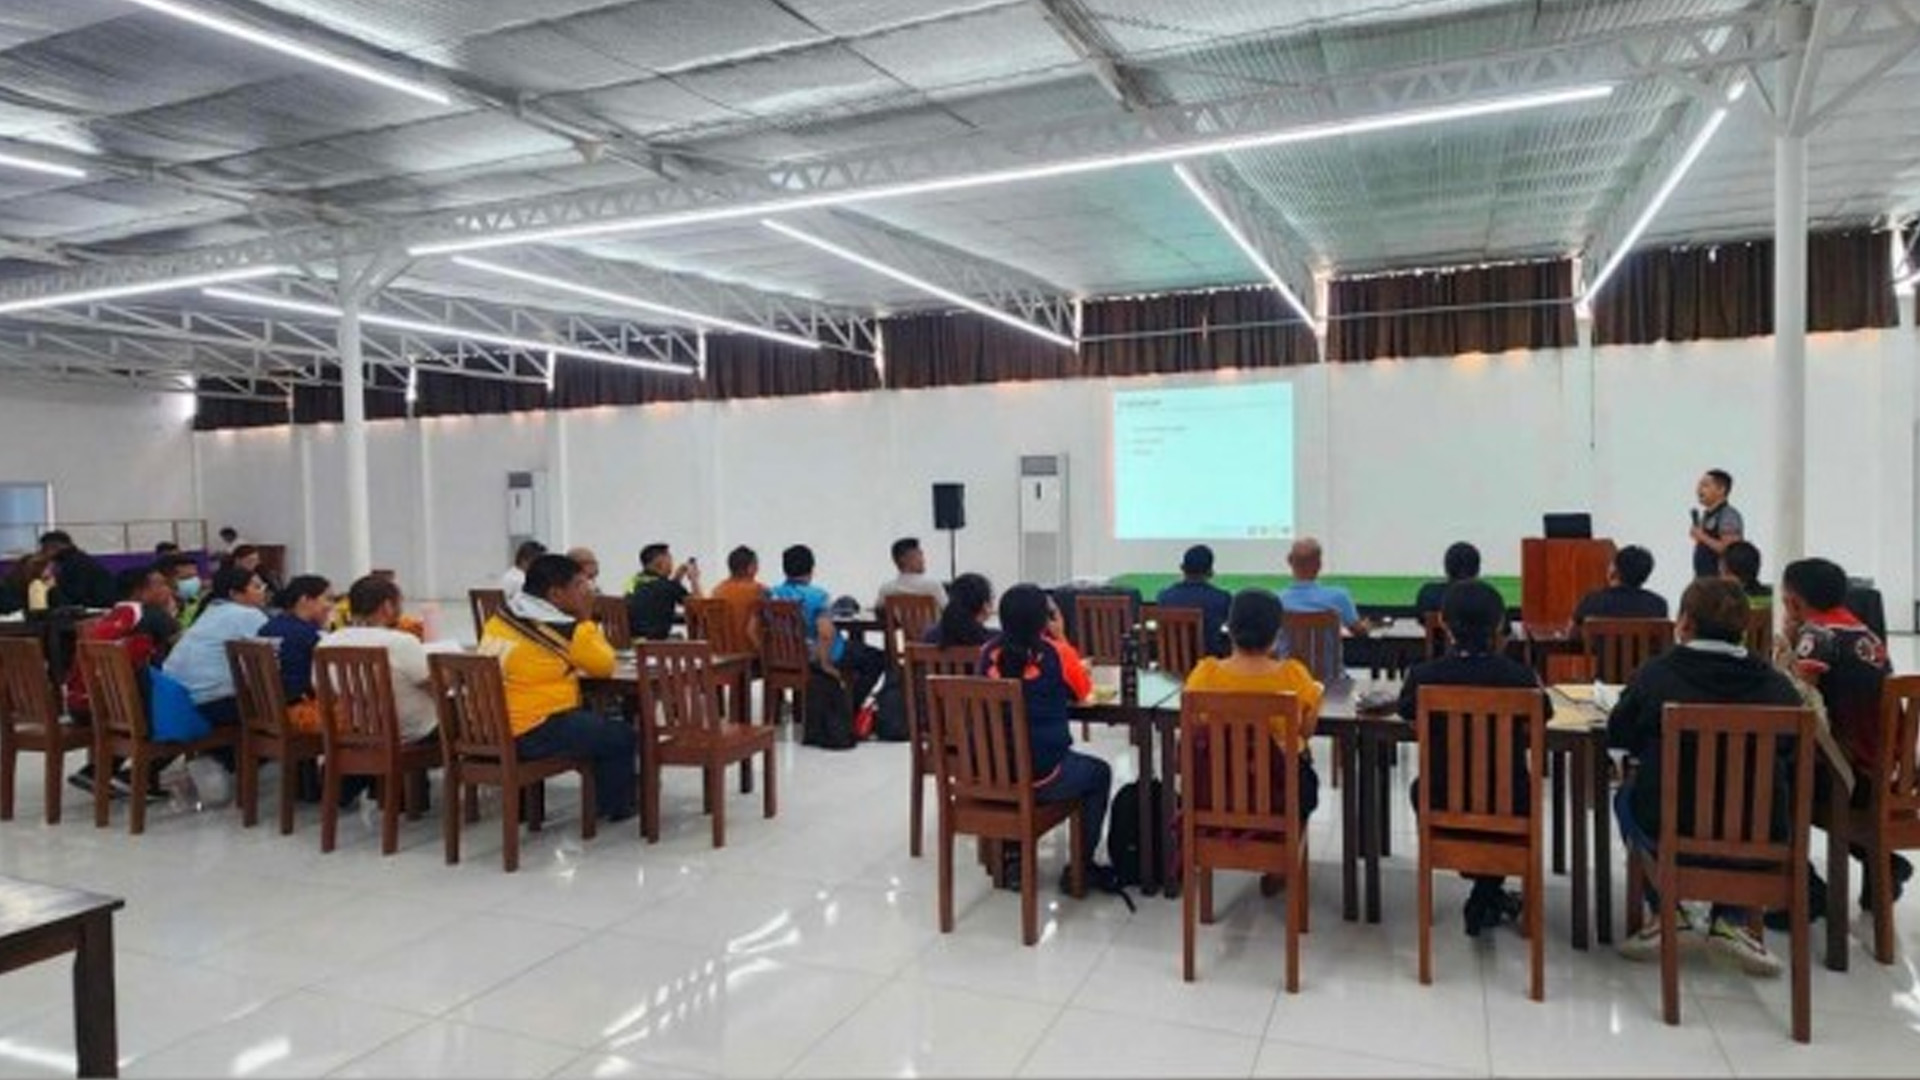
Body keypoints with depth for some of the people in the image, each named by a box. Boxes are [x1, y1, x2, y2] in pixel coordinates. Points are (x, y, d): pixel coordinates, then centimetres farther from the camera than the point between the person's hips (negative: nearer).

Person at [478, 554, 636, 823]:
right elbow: (605, 665, -4)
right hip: (534, 734, -9)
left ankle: (602, 798, 39)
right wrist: (586, 618, 0)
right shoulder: (563, 629, -16)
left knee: (597, 723, 29)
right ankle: (614, 807, 28)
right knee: (622, 735, 9)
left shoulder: (500, 618, 7)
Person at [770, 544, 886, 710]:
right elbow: (826, 633, -34)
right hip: (821, 656, -7)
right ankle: (851, 709, 15)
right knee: (878, 659, 13)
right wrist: (825, 664, -19)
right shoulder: (817, 596, -24)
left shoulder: (771, 595, -7)